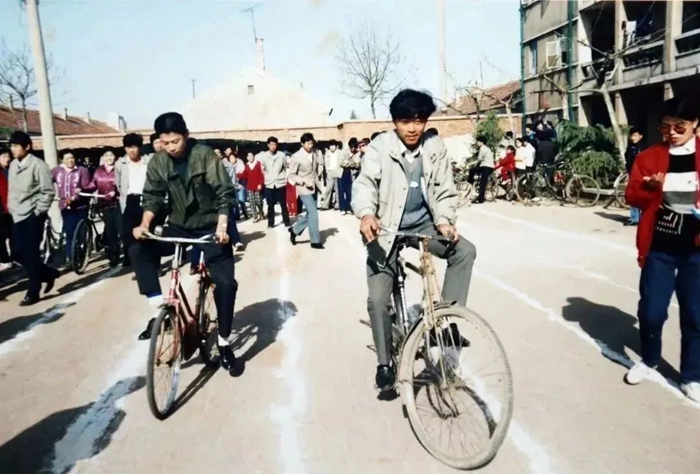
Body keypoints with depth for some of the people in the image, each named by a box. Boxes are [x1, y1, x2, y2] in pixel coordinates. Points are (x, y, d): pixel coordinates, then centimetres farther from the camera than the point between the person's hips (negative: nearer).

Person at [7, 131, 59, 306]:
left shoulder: (38, 165, -11)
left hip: (32, 216, -7)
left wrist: (38, 212, -11)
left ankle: (33, 292, 7)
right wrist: (11, 208, 10)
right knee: (17, 253, 7)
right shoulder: (13, 165, 11)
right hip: (17, 216, 7)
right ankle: (49, 273, 26)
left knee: (31, 254, -4)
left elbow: (48, 191, -11)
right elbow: (11, 189, 19)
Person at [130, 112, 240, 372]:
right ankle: (159, 307, -9)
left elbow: (225, 193, -16)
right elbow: (153, 196, -3)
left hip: (210, 227, -4)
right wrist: (144, 224, -21)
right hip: (178, 227, 4)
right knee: (140, 250, -19)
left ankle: (224, 341, 4)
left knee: (225, 282, -13)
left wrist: (222, 226, -29)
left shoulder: (206, 155, -14)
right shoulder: (158, 162, -4)